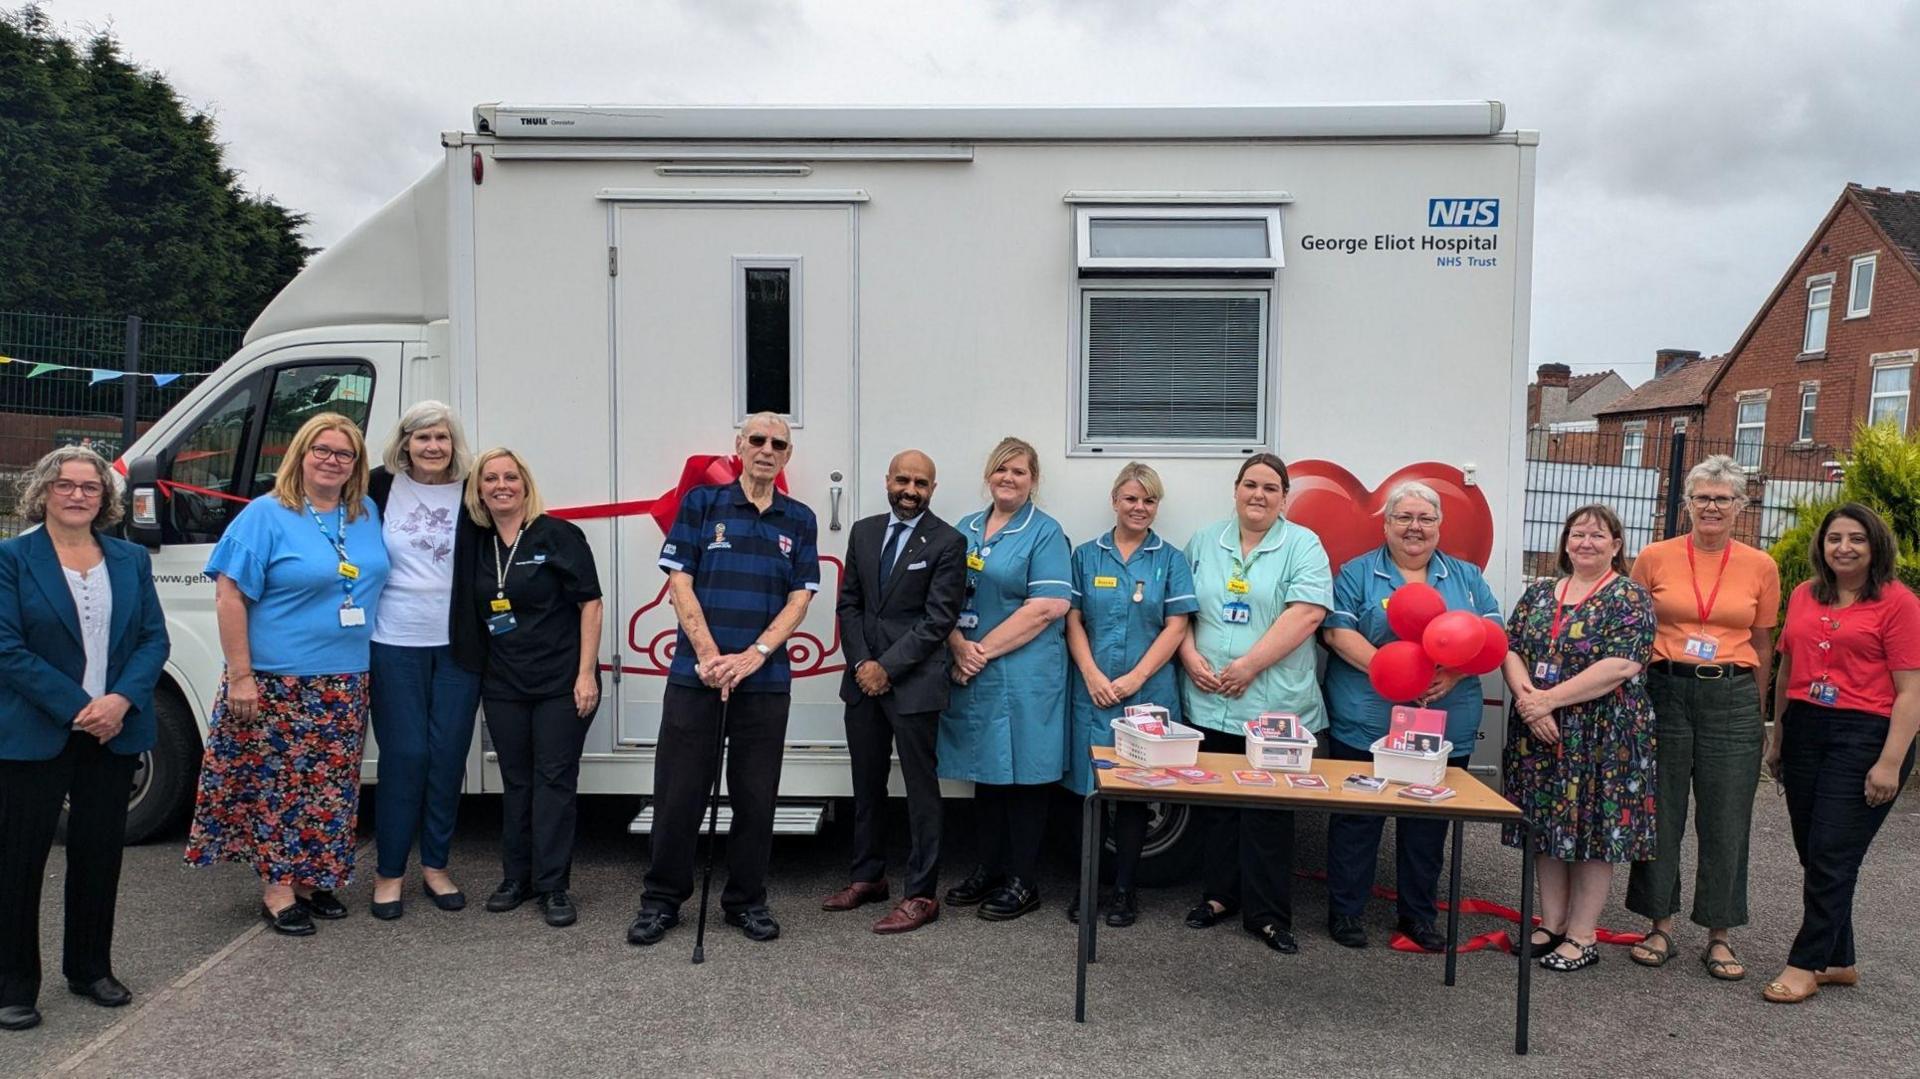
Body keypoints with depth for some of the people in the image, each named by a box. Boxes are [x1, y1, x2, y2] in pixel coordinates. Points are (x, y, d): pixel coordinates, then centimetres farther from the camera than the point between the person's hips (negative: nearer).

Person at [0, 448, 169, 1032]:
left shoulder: (131, 559, 8)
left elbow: (154, 638, 4)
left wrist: (121, 700, -12)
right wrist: (76, 709, -16)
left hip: (114, 732, 4)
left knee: (100, 851, 11)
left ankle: (90, 967, 26)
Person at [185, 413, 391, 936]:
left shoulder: (367, 516, 9)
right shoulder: (265, 516, -7)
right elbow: (229, 595, -11)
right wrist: (240, 675, -15)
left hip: (345, 685, 5)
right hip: (277, 683, -5)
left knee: (331, 785, 11)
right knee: (276, 784, 2)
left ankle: (316, 879, 24)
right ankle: (277, 889, 14)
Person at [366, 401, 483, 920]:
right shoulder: (380, 487, 0)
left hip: (457, 646, 1)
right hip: (395, 645, -1)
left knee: (449, 756, 5)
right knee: (403, 756, -1)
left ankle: (435, 866, 20)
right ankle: (389, 873, 13)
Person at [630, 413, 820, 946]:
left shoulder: (799, 521, 8)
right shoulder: (701, 503, 3)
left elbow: (799, 600, 2)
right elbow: (680, 584, -3)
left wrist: (753, 656, -12)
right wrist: (710, 657, -12)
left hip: (765, 681, 2)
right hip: (694, 675, -1)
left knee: (756, 796, 8)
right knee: (679, 793, 3)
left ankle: (747, 901, 22)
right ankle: (662, 900, 18)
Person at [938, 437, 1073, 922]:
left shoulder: (1045, 533, -5)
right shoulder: (966, 529, 13)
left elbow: (1047, 607, -15)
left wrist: (985, 650, -15)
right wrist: (960, 647, -8)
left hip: (1023, 675, -5)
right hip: (972, 675, 6)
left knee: (1021, 773, 2)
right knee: (985, 770, 13)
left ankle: (1023, 882, 12)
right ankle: (986, 870, 24)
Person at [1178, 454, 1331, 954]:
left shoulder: (1303, 546, 0)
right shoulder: (1204, 542, 12)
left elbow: (1307, 613, -13)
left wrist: (1249, 665, -17)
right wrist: (1190, 657, -5)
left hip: (1275, 705, -3)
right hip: (1210, 702, 3)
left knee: (1268, 812, 2)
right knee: (1215, 803, 11)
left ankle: (1267, 914, 12)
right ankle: (1220, 894, 26)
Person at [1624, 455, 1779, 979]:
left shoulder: (1761, 567, 3)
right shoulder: (1654, 558, 0)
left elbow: (1762, 646, 10)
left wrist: (1757, 713, 9)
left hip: (1732, 698, 1)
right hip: (1665, 692, 0)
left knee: (1727, 820, 6)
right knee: (1660, 813, 7)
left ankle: (1719, 936, 19)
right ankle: (1661, 927, 20)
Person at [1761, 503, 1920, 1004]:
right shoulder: (1803, 596, 10)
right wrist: (1777, 738, 18)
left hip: (1864, 736, -5)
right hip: (1805, 731, 6)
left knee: (1831, 856, -3)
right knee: (1813, 853, 9)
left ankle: (1806, 963, 8)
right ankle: (1838, 961, 24)